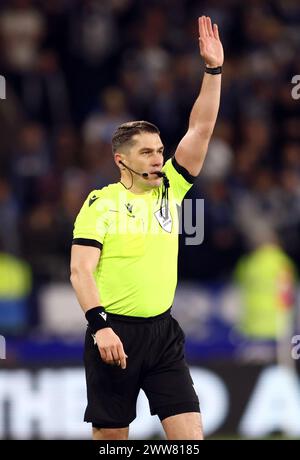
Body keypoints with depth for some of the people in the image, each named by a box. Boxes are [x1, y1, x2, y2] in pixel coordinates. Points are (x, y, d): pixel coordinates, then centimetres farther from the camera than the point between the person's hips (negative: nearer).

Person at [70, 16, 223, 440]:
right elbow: (81, 269, -10)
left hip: (163, 331, 4)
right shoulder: (101, 203, -4)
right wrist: (100, 325, -21)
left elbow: (201, 130, 4)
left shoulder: (170, 189, 8)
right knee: (110, 435, 3)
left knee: (191, 434, -6)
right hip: (115, 333, -4)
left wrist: (213, 70, -4)